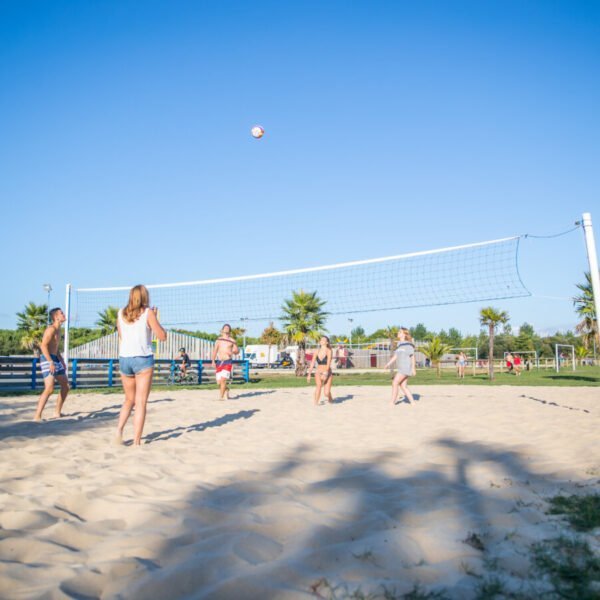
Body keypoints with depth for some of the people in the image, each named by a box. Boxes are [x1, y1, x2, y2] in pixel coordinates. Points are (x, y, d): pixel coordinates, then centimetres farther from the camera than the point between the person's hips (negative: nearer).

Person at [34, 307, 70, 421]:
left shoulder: (58, 330, 17)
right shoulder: (51, 329, -12)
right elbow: (43, 345, -22)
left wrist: (62, 361, 20)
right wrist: (51, 362, -28)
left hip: (56, 360, 10)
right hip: (48, 360, -10)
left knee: (66, 386, 14)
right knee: (49, 389, -20)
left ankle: (57, 412, 23)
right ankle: (37, 416, -17)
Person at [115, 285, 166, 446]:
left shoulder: (121, 313, 7)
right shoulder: (148, 313, -6)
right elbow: (162, 336, -5)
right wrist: (155, 318, 5)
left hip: (124, 359, 4)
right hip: (143, 360, -4)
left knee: (129, 400, 21)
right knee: (141, 403, 0)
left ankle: (119, 428, 3)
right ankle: (136, 441, -2)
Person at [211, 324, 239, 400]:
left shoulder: (232, 341, 5)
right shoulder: (219, 339, 12)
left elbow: (237, 351, 10)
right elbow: (215, 351, 8)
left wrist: (232, 352, -12)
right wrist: (213, 361, -1)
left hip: (228, 362, -3)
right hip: (219, 362, 3)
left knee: (223, 379, -17)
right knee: (219, 381, 2)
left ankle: (221, 396, -10)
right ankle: (226, 393, 28)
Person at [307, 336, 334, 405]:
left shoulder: (329, 351, -8)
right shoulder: (317, 352, 5)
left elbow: (328, 364, -19)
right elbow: (312, 363, 7)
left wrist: (325, 374, -30)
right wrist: (309, 374, 2)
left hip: (327, 374, -2)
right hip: (318, 373, 2)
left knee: (327, 393, -4)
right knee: (319, 385, -28)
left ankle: (330, 399, 32)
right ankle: (316, 402, -32)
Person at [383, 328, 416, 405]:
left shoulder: (408, 344, -10)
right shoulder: (399, 344, 14)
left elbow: (412, 357, -11)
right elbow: (395, 356, 15)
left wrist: (413, 368, -15)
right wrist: (388, 364, 6)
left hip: (406, 367, -8)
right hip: (401, 368, 8)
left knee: (395, 383, -11)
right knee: (403, 386, 8)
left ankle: (392, 403, -6)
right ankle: (412, 402, 14)